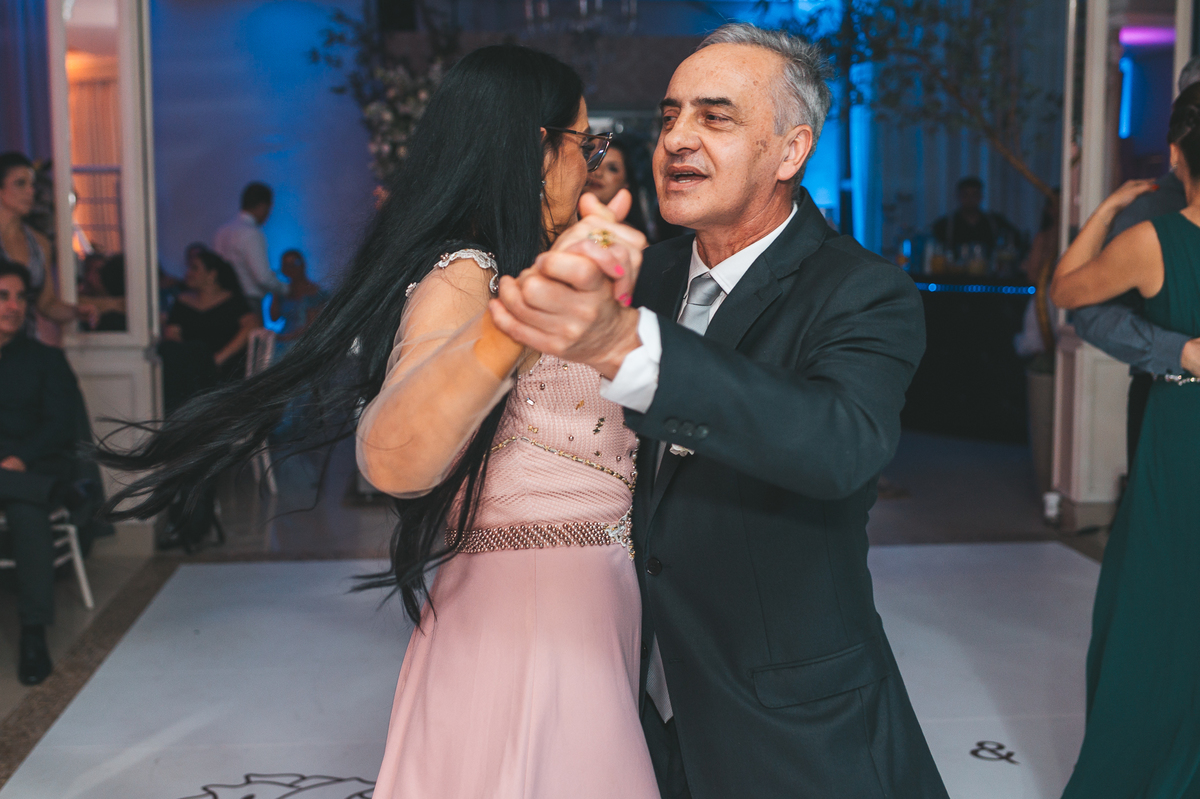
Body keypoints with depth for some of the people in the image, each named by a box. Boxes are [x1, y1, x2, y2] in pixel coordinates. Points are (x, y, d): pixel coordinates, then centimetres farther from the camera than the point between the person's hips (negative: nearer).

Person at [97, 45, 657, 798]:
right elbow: (394, 456, -39)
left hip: (590, 617, 9)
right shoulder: (463, 278, -18)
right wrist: (513, 322, -55)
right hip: (522, 627, -9)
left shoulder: (516, 271, 11)